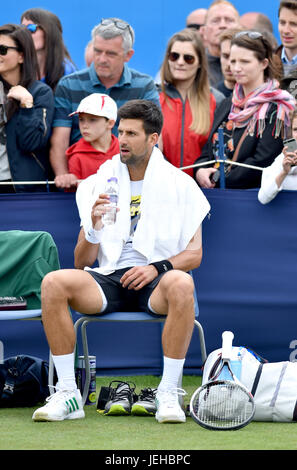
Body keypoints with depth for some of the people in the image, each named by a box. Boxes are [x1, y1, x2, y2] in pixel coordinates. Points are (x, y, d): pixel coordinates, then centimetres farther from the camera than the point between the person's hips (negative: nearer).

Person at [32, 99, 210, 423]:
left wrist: (158, 268, -15)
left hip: (155, 283, -2)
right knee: (53, 283, -27)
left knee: (181, 284, -38)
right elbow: (82, 263, 10)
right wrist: (93, 227, -10)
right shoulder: (98, 184, 13)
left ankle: (168, 394, -31)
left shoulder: (180, 184, 8)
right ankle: (67, 393, -24)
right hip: (107, 279, 2)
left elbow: (195, 254, 4)